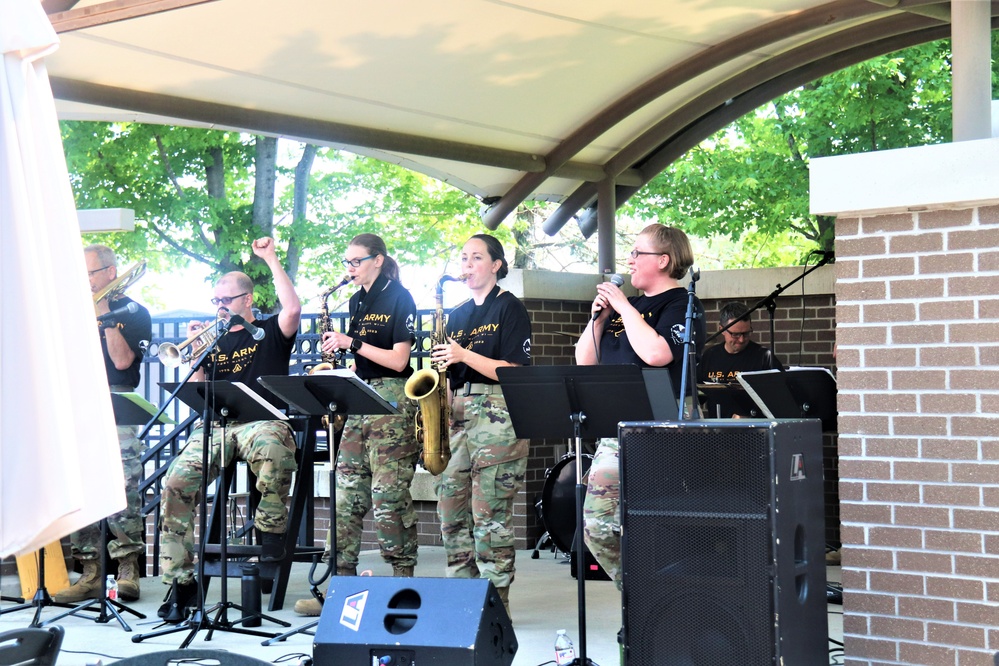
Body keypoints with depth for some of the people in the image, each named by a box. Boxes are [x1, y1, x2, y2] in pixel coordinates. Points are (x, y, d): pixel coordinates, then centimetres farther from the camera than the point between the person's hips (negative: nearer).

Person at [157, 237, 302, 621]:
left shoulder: (269, 333, 12)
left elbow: (292, 309, -10)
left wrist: (270, 259, -5)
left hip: (262, 421, -4)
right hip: (216, 425, 4)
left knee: (272, 447, -42)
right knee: (176, 483, -21)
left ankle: (271, 530, -19)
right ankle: (180, 582, -15)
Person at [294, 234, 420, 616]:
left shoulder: (398, 298, -5)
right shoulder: (358, 301, 17)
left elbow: (398, 360, -13)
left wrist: (351, 343, -13)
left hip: (392, 399, -8)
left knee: (389, 494, -9)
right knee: (348, 491, 3)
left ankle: (403, 581, -2)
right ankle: (340, 583, 5)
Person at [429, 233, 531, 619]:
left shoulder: (509, 308, 0)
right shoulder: (458, 315, 20)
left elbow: (515, 372, -10)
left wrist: (464, 355, -16)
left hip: (497, 415, -7)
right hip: (458, 415, 7)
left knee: (490, 516, -9)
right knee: (451, 511, 5)